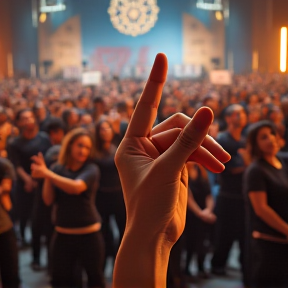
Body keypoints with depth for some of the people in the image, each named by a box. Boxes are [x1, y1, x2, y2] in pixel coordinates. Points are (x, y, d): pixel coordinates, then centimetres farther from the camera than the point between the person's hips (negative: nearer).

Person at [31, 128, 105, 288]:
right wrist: (46, 177, -15)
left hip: (89, 234, -3)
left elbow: (76, 187, -27)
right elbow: (49, 201, -3)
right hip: (63, 234, 3)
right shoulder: (58, 169, 2)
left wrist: (48, 173, -25)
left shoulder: (91, 169, -8)